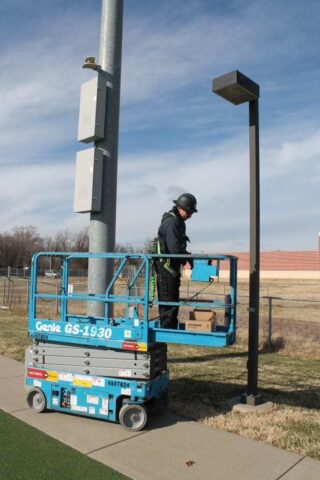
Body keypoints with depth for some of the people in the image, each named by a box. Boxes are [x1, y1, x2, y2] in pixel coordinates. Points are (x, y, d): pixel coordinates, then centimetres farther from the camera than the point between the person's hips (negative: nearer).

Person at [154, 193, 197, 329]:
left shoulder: (178, 222, 17)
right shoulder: (171, 222, -16)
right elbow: (174, 248, -24)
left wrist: (187, 256, 5)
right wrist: (189, 257, -12)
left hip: (172, 268, 10)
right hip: (166, 268, -10)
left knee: (173, 301, 15)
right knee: (168, 302, -5)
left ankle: (171, 330, 23)